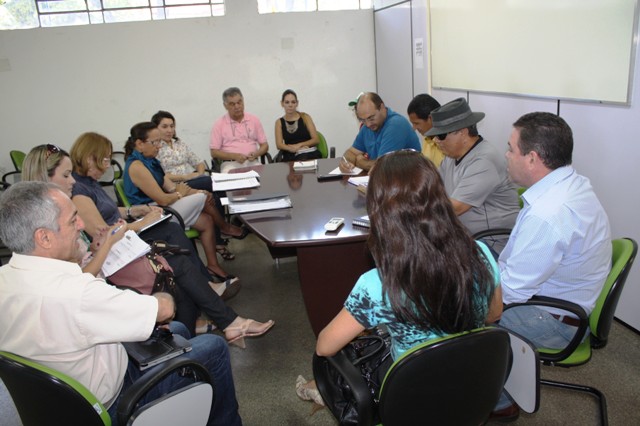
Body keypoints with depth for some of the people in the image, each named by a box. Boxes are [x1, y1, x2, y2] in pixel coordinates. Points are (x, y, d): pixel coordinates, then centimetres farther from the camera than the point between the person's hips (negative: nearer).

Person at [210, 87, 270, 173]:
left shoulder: (254, 120, 13)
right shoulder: (219, 124, 6)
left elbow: (264, 145, 14)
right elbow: (214, 152, 1)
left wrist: (256, 154, -8)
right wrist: (235, 156, -14)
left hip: (252, 162, 2)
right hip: (230, 164, -2)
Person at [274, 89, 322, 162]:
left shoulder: (305, 117, 10)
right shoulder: (279, 122, 14)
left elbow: (316, 140, 5)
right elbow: (279, 145, 2)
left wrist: (299, 145, -10)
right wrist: (292, 148, -18)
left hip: (310, 153, 0)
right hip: (291, 156, 0)